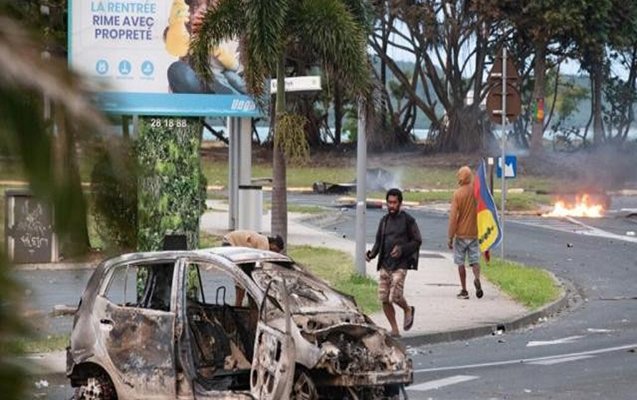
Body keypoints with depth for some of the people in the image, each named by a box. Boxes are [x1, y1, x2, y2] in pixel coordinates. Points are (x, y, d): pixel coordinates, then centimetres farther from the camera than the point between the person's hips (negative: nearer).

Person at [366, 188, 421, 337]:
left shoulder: (408, 220, -2)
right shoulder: (384, 220, 13)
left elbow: (417, 241, -2)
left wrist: (402, 249, -17)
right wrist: (372, 254, -1)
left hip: (400, 265, -5)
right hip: (384, 265, 5)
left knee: (395, 296, -15)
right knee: (384, 298, 0)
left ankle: (408, 310, 19)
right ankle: (394, 330, 12)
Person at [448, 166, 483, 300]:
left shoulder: (457, 193, -13)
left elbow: (453, 217, -13)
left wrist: (450, 237, -8)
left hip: (461, 234, -3)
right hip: (474, 233, 3)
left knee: (460, 263, 8)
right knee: (475, 260, 8)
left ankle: (464, 291, 9)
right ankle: (477, 279, -21)